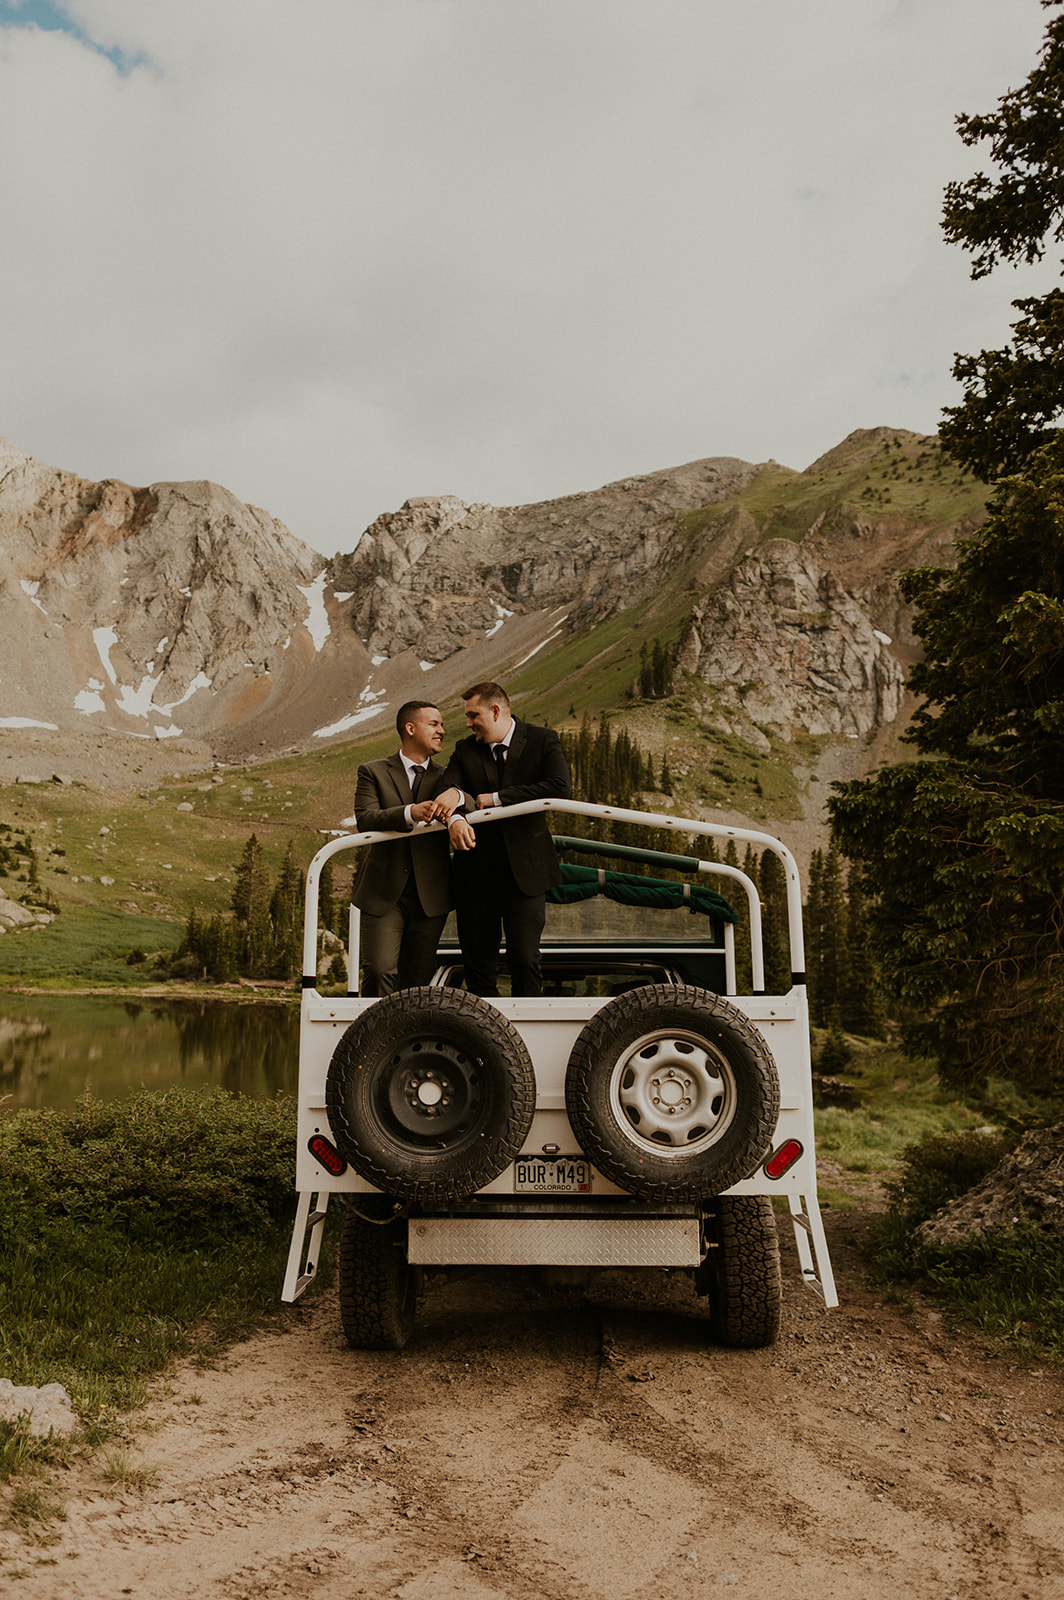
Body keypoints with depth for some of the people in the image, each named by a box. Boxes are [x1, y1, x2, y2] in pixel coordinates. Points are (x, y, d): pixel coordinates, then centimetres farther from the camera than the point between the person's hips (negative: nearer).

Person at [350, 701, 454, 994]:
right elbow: (365, 819, -11)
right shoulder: (373, 772, 6)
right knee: (380, 970, -12)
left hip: (430, 896, 3)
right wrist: (409, 813, -27)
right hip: (384, 893, -2)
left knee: (417, 979, 5)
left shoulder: (444, 777, 15)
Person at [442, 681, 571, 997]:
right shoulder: (465, 750, 10)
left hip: (525, 873, -3)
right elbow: (446, 791, -5)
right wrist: (454, 817, -29)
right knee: (478, 966, 7)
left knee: (524, 960, -8)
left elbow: (561, 787, -16)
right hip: (476, 875, 3)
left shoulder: (542, 740, 1)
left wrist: (498, 798, -14)